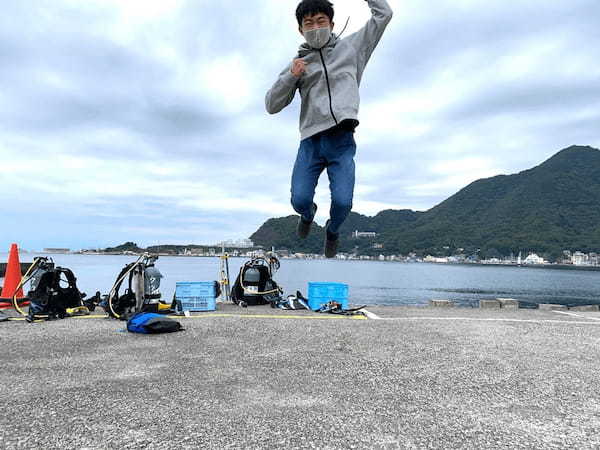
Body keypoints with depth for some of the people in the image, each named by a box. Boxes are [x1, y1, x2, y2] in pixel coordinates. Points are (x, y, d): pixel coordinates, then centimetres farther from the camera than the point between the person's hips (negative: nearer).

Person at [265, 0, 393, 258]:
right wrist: (291, 77, -4)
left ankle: (332, 231, 22)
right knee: (299, 200, -12)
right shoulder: (298, 63, 14)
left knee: (342, 202, -15)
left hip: (342, 141, 0)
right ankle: (308, 214, 28)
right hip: (311, 141, 1)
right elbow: (271, 105, 9)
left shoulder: (351, 48, 16)